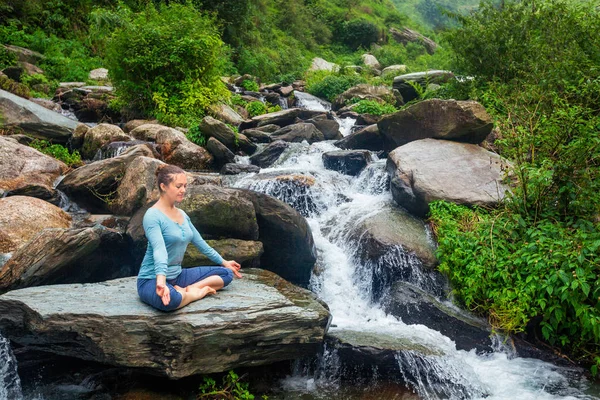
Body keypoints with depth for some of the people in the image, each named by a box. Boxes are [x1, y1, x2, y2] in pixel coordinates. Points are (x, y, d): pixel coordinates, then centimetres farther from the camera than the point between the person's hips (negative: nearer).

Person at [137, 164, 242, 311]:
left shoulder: (182, 215, 9)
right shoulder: (152, 216, -17)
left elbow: (200, 243, 20)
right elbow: (159, 250, -33)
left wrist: (224, 262, 27)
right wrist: (161, 280, -48)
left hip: (177, 275, 9)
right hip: (152, 279, -9)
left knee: (226, 273, 6)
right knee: (169, 300, -43)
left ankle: (185, 290, -13)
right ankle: (199, 292, -13)